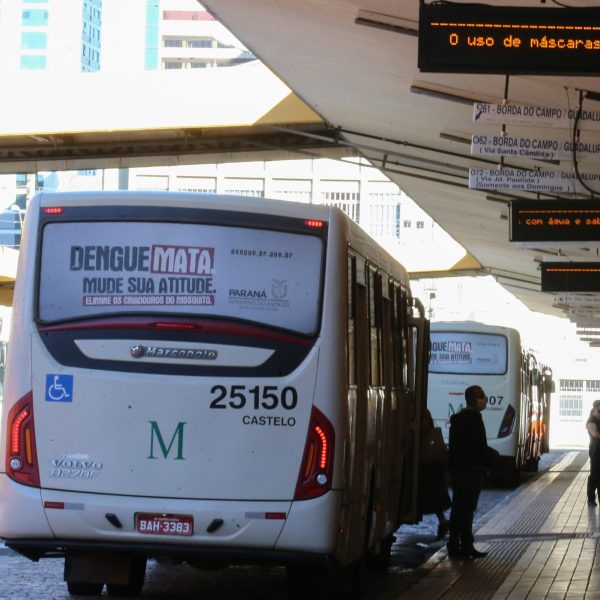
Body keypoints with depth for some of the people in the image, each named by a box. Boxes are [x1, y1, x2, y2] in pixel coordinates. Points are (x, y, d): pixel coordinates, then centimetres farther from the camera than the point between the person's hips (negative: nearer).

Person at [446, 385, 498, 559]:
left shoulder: (458, 419, 15)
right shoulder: (474, 418, -14)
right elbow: (480, 447, -20)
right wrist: (494, 454, -2)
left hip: (457, 470, 9)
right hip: (471, 471, -9)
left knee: (459, 510, 13)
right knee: (466, 510, -6)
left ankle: (455, 546, 16)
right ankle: (466, 547, -4)